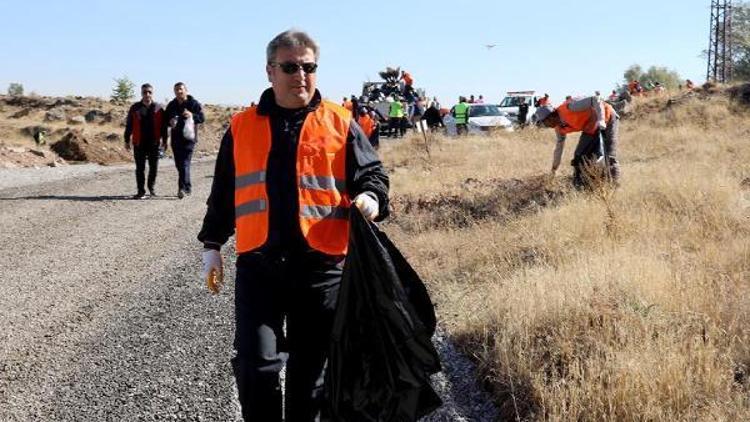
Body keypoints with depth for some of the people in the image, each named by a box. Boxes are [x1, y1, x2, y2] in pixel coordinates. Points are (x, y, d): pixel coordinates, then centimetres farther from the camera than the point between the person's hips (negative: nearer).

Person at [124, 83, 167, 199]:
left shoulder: (158, 108, 4)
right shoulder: (135, 108, 2)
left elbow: (163, 126, 7)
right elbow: (129, 125, 5)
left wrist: (164, 140, 6)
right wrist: (127, 140, 3)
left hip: (154, 143, 1)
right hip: (139, 144, -1)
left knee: (154, 167, 7)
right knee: (140, 168, 2)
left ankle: (151, 187, 28)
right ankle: (141, 191, 9)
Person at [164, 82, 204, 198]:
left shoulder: (194, 103, 0)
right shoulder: (171, 105, 13)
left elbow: (202, 118, -4)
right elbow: (165, 120, 18)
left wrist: (192, 115, -23)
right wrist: (170, 122, -5)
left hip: (189, 138, -5)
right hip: (176, 138, 6)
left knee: (185, 163, -15)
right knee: (179, 165, 10)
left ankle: (182, 188, -20)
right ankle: (188, 188, 23)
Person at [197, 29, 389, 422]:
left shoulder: (340, 124, 4)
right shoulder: (241, 126, 9)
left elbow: (372, 172, 6)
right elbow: (223, 192, 16)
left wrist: (372, 198, -16)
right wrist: (211, 245, 15)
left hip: (322, 267, 0)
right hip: (258, 265, 1)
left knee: (310, 367, 11)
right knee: (255, 365, -7)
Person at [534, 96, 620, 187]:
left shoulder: (568, 107, -32)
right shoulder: (559, 128, -5)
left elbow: (595, 100, -33)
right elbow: (559, 146, 11)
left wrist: (601, 120, -43)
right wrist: (554, 167, 19)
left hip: (607, 119, -8)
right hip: (590, 128, 8)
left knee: (610, 157, -14)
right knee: (579, 157, -1)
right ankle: (579, 186, 9)